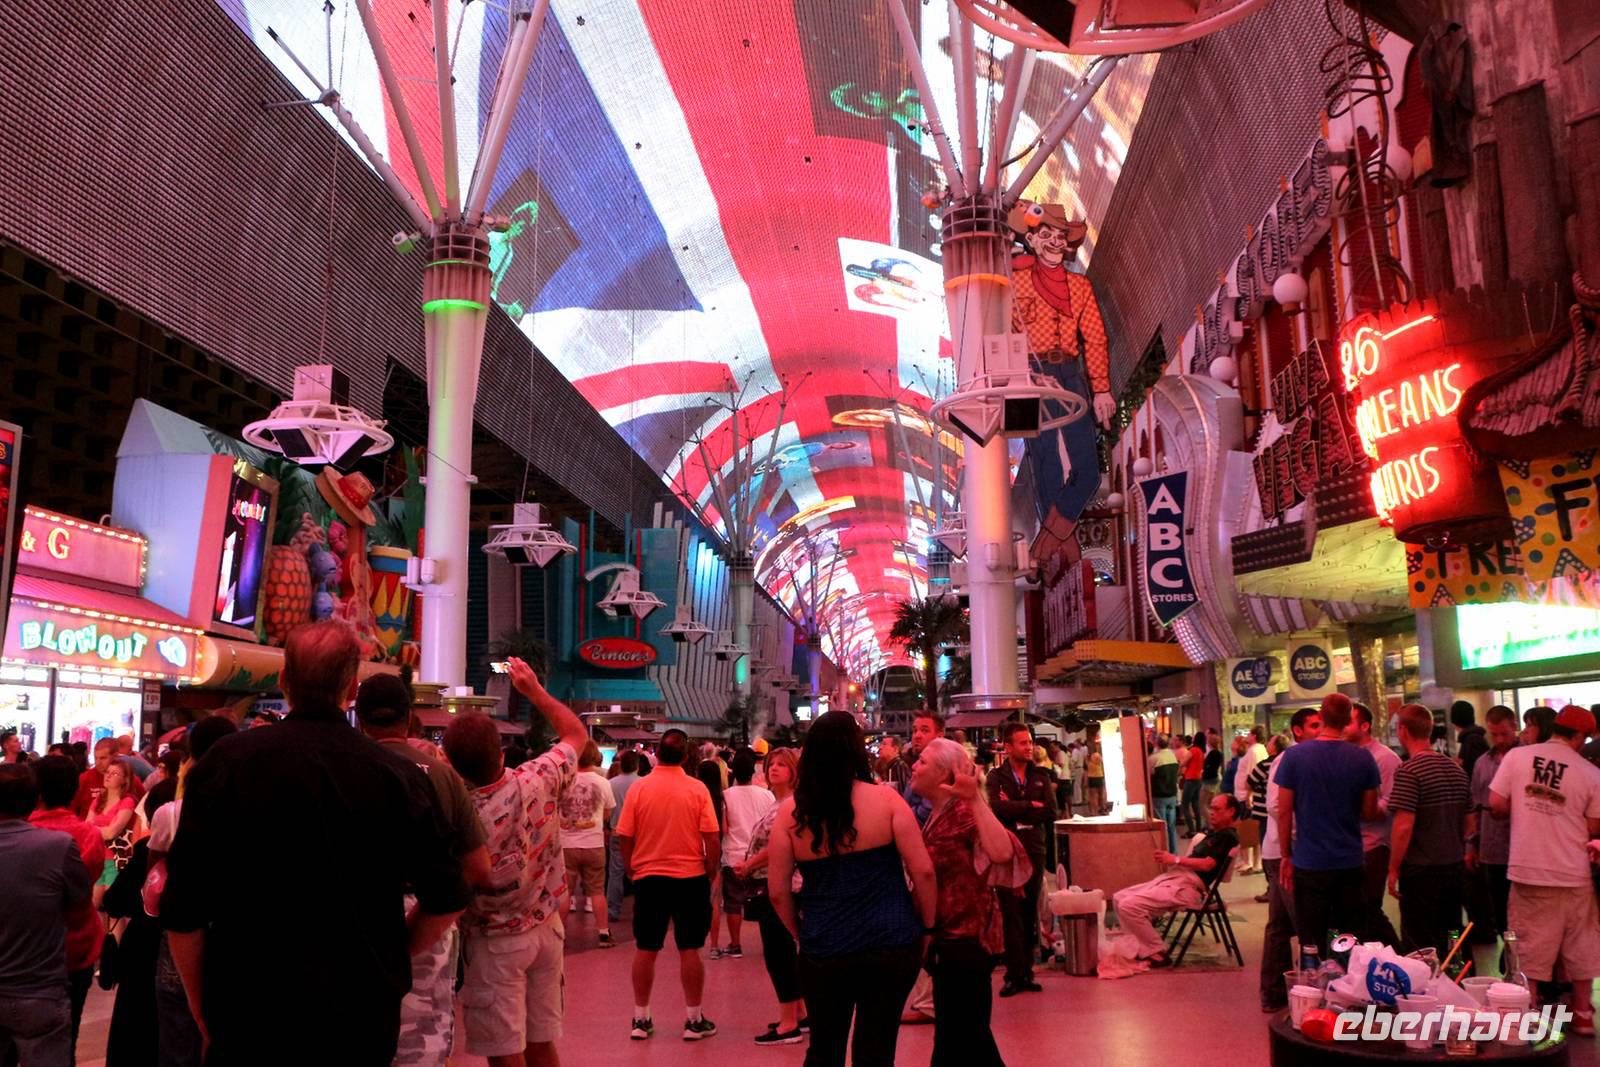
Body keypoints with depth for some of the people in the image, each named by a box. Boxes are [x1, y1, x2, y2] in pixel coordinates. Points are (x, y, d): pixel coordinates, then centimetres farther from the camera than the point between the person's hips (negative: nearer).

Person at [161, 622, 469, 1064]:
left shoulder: (224, 763, -11)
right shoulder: (398, 774, -10)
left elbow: (182, 911, -7)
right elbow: (446, 901, -5)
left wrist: (200, 1005, 8)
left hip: (249, 1011, 0)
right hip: (364, 1014, 1)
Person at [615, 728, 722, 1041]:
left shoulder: (638, 788, -6)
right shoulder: (697, 789, -8)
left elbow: (625, 837, -1)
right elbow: (712, 838, -8)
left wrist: (629, 868, 13)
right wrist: (711, 870, 6)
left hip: (648, 877, 1)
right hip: (691, 877, -1)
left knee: (645, 950, 11)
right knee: (689, 950, 7)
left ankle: (641, 1019, 18)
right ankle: (694, 1020, 14)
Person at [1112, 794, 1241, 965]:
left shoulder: (1228, 837, -5)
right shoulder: (1214, 834, 25)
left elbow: (1207, 864, -16)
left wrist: (1175, 859, -11)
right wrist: (1169, 858, 6)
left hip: (1187, 886, -11)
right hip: (1174, 878, 11)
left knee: (1129, 906, -23)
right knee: (1119, 898, 4)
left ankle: (1156, 953, -9)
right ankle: (1142, 948, 1)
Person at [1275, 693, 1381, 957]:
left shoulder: (1294, 756, -9)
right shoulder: (1363, 759, -4)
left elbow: (1284, 812, -7)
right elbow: (1370, 812, 2)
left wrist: (1287, 855, 3)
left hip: (1309, 863, -2)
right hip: (1350, 863, 2)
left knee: (1312, 944, 6)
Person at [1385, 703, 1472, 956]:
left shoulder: (1409, 771, -16)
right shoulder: (1457, 770, 7)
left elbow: (1404, 827, -20)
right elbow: (1469, 825, 14)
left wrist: (1393, 870, -12)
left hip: (1421, 872, -7)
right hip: (1455, 869, 7)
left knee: (1421, 948, 1)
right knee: (1450, 945, 17)